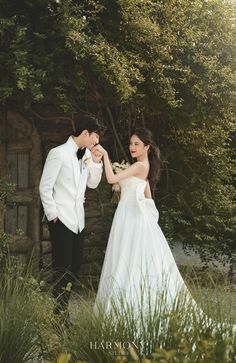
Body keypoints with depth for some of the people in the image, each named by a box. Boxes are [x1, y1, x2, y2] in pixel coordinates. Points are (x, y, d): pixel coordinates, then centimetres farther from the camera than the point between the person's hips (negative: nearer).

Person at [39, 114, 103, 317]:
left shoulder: (87, 155, 9)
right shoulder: (59, 153, -11)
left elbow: (93, 184, 15)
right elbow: (45, 186, -10)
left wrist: (96, 163, 0)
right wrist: (53, 214, -11)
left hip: (78, 220, 7)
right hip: (61, 219, -7)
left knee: (75, 265, 9)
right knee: (63, 268, -5)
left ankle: (62, 307, 21)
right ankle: (56, 313, 6)